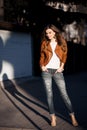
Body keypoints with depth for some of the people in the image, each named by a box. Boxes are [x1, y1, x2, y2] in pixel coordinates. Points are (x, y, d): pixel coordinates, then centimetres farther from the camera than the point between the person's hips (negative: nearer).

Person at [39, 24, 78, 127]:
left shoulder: (62, 42, 5)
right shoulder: (44, 43, 7)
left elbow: (64, 55, 6)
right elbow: (42, 56, 12)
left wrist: (61, 67, -6)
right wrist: (42, 66, -4)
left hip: (57, 71, -1)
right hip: (46, 71, 1)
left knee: (64, 94, -3)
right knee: (49, 94, 2)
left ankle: (72, 116, 8)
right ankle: (53, 117, 11)